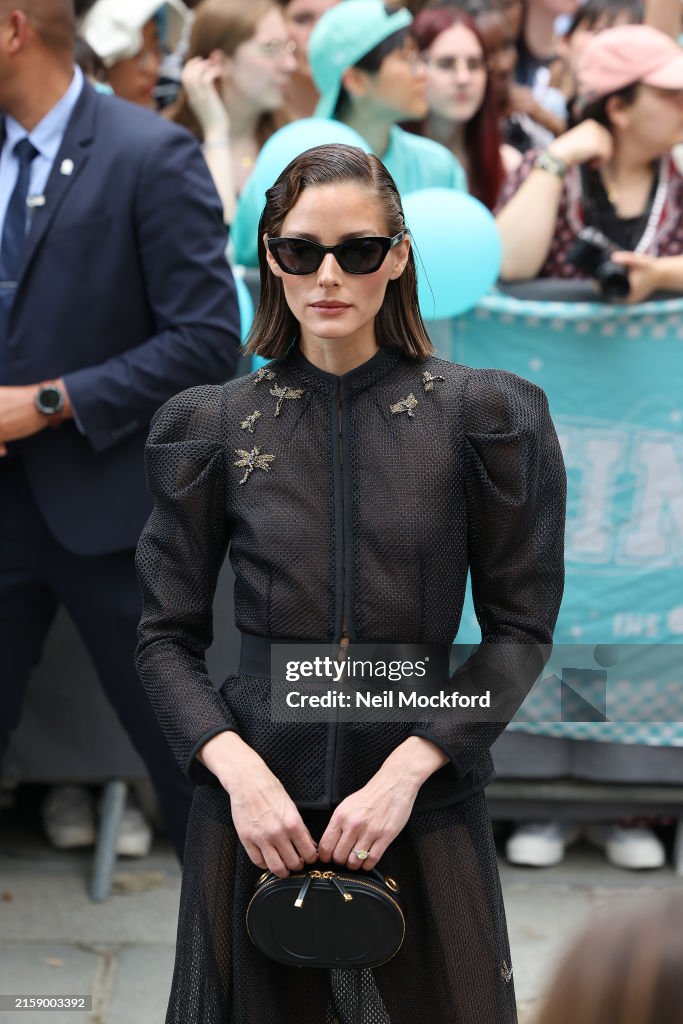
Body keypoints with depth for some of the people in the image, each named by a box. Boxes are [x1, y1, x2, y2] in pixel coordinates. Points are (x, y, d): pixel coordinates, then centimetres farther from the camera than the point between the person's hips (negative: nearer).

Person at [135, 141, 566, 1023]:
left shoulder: (484, 415, -2)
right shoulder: (213, 427, 2)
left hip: (423, 806, 0)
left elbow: (521, 627, -1)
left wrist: (405, 771, -13)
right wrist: (239, 770, -13)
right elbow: (166, 637, 4)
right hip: (255, 805, 1)